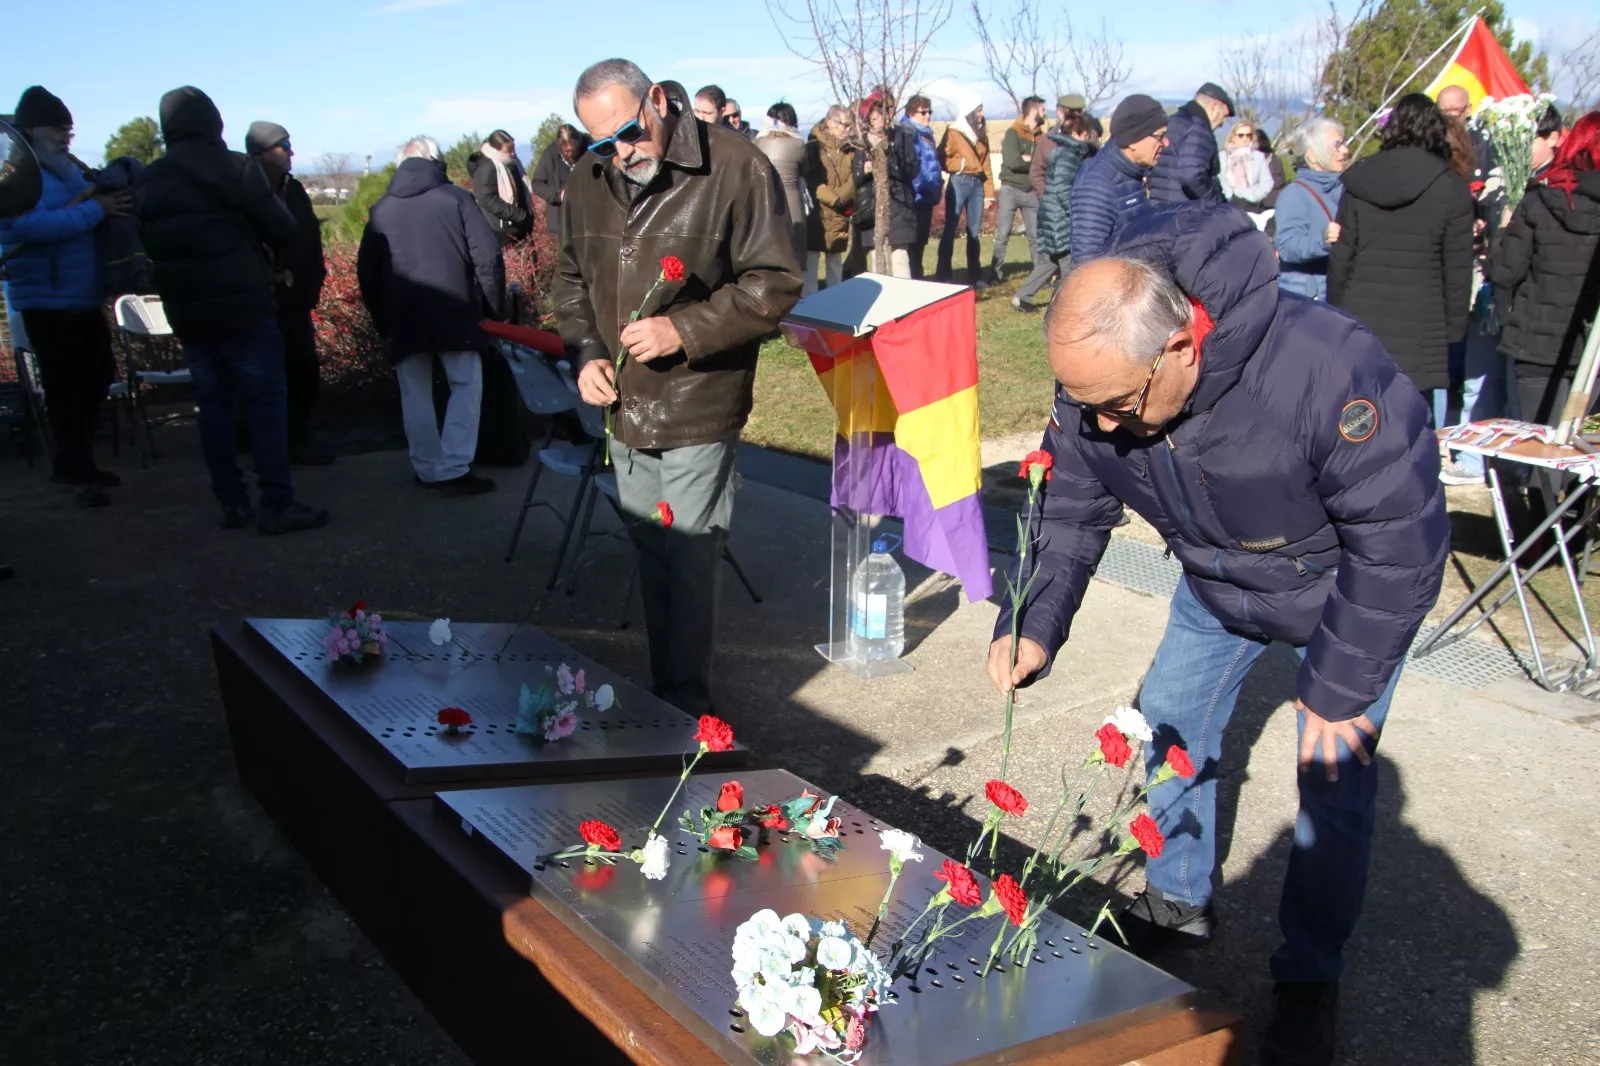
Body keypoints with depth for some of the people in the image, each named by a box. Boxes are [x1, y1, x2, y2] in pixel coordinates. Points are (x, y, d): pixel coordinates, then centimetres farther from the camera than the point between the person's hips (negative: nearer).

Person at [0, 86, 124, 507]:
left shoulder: (68, 170, 15)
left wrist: (106, 199, -6)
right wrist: (94, 210, -25)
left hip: (85, 298, 8)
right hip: (47, 299, -8)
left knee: (97, 377, 13)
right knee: (65, 387, -4)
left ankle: (73, 463, 26)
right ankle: (76, 470, 5)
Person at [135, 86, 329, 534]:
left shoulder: (148, 182, 9)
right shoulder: (235, 168, -8)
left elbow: (150, 245, 13)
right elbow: (284, 233, -10)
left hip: (185, 312, 6)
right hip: (243, 307, -5)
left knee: (213, 404, 11)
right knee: (266, 401, -2)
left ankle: (231, 502, 13)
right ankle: (277, 504, -5)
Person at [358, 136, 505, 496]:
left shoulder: (381, 209, 13)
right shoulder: (456, 198, 3)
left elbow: (366, 272, 14)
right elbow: (487, 255, -5)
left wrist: (382, 321, 21)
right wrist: (494, 307, 4)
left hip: (401, 318, 3)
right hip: (453, 313, -3)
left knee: (415, 395, 12)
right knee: (466, 386, 5)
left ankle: (428, 469, 16)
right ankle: (454, 469, -3)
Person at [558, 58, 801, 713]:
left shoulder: (735, 167, -13)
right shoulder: (589, 184, 6)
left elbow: (775, 282, -13)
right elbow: (571, 280, 19)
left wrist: (685, 331, -19)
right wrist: (586, 353, 2)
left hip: (698, 411, -6)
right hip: (623, 408, 6)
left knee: (691, 561, -2)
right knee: (650, 557, 16)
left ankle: (688, 702, 15)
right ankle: (662, 691, 32)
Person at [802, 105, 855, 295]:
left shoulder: (850, 150, 10)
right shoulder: (814, 147, -6)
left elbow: (854, 180, 3)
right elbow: (810, 181, -12)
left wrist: (843, 198, -15)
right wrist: (835, 199, -15)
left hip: (840, 216, 5)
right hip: (816, 213, -5)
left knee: (835, 260, 14)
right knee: (811, 259, -2)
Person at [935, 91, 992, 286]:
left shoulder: (981, 133, 13)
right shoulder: (953, 132, -3)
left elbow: (986, 164, 12)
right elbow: (941, 159, -3)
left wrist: (988, 191, 8)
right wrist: (959, 164, -17)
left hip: (977, 184, 5)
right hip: (959, 183, -5)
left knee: (973, 231, 8)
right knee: (950, 230, -3)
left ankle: (975, 276, 12)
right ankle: (943, 275, 0)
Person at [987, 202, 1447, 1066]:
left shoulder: (1328, 372, -43)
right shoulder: (1097, 385, -25)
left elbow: (1401, 546, -32)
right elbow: (1067, 512, -10)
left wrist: (1340, 688, -24)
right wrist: (1032, 626, -24)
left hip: (1346, 589, -5)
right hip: (1217, 583, 5)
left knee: (1333, 778, -2)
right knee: (1168, 726, 10)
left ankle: (1309, 979, 21)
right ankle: (1179, 901, 35)